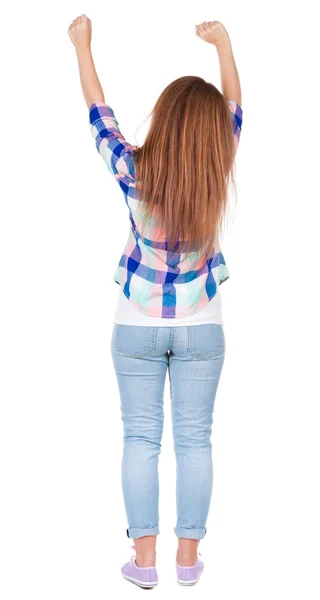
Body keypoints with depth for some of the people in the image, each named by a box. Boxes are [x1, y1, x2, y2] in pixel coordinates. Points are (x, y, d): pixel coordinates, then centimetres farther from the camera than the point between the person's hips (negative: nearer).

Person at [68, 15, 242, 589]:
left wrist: (82, 44, 13)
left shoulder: (133, 172, -15)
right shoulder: (216, 174, -13)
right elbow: (234, 109, 3)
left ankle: (144, 557, 14)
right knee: (194, 439, 9)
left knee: (141, 438, 8)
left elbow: (98, 112, 0)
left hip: (137, 328, 0)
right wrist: (222, 42, 16)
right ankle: (188, 555, 17)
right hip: (200, 329, 1)